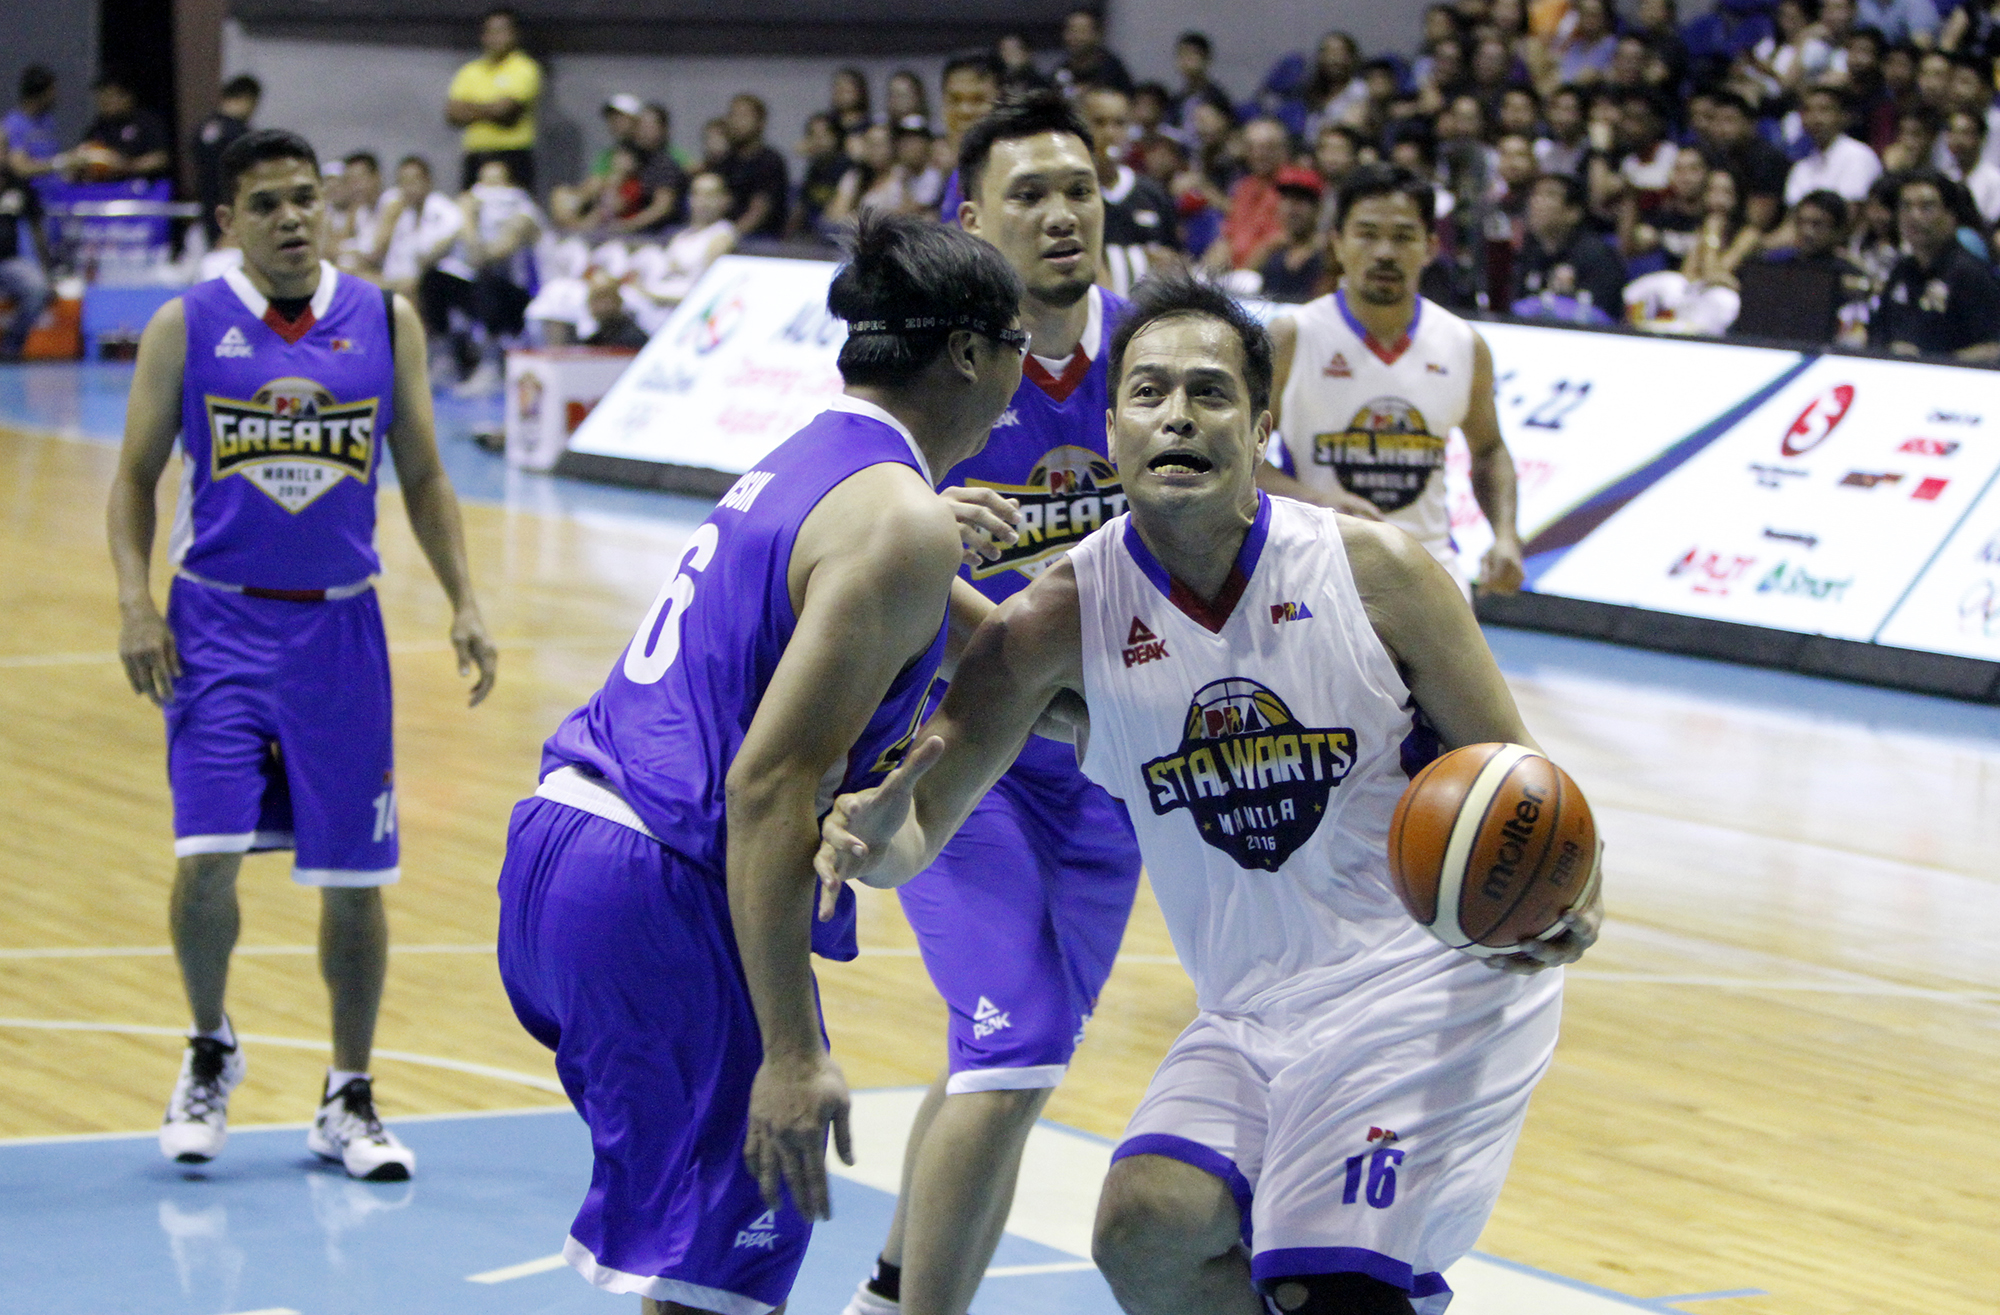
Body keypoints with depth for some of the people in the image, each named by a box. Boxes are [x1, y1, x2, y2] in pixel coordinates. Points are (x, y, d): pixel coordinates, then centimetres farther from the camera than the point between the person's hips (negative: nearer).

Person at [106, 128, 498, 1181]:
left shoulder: (385, 322, 3)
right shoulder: (186, 326, -2)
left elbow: (422, 476, 9)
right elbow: (136, 476, 3)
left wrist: (463, 602, -1)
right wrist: (136, 602, -10)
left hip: (339, 627, 2)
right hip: (219, 620, -2)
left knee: (353, 877, 4)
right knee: (206, 859, -13)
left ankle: (348, 1101, 19)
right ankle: (209, 1051, 15)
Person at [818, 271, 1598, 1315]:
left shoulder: (1372, 569, -11)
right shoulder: (1060, 620, -8)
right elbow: (919, 829, -9)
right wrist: (874, 834, -34)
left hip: (1434, 978, -3)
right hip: (1252, 1009, 3)